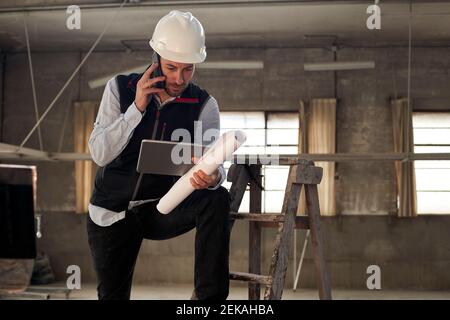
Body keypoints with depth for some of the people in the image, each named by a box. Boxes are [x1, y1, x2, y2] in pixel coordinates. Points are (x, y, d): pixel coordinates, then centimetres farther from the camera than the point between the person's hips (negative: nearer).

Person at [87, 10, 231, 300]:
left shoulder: (204, 105, -7)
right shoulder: (120, 88, -6)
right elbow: (100, 154, -13)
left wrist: (213, 177, -42)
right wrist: (137, 107, -23)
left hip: (161, 210, 0)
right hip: (112, 212, 1)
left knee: (217, 200, -28)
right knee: (112, 294, 1)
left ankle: (209, 296, -24)